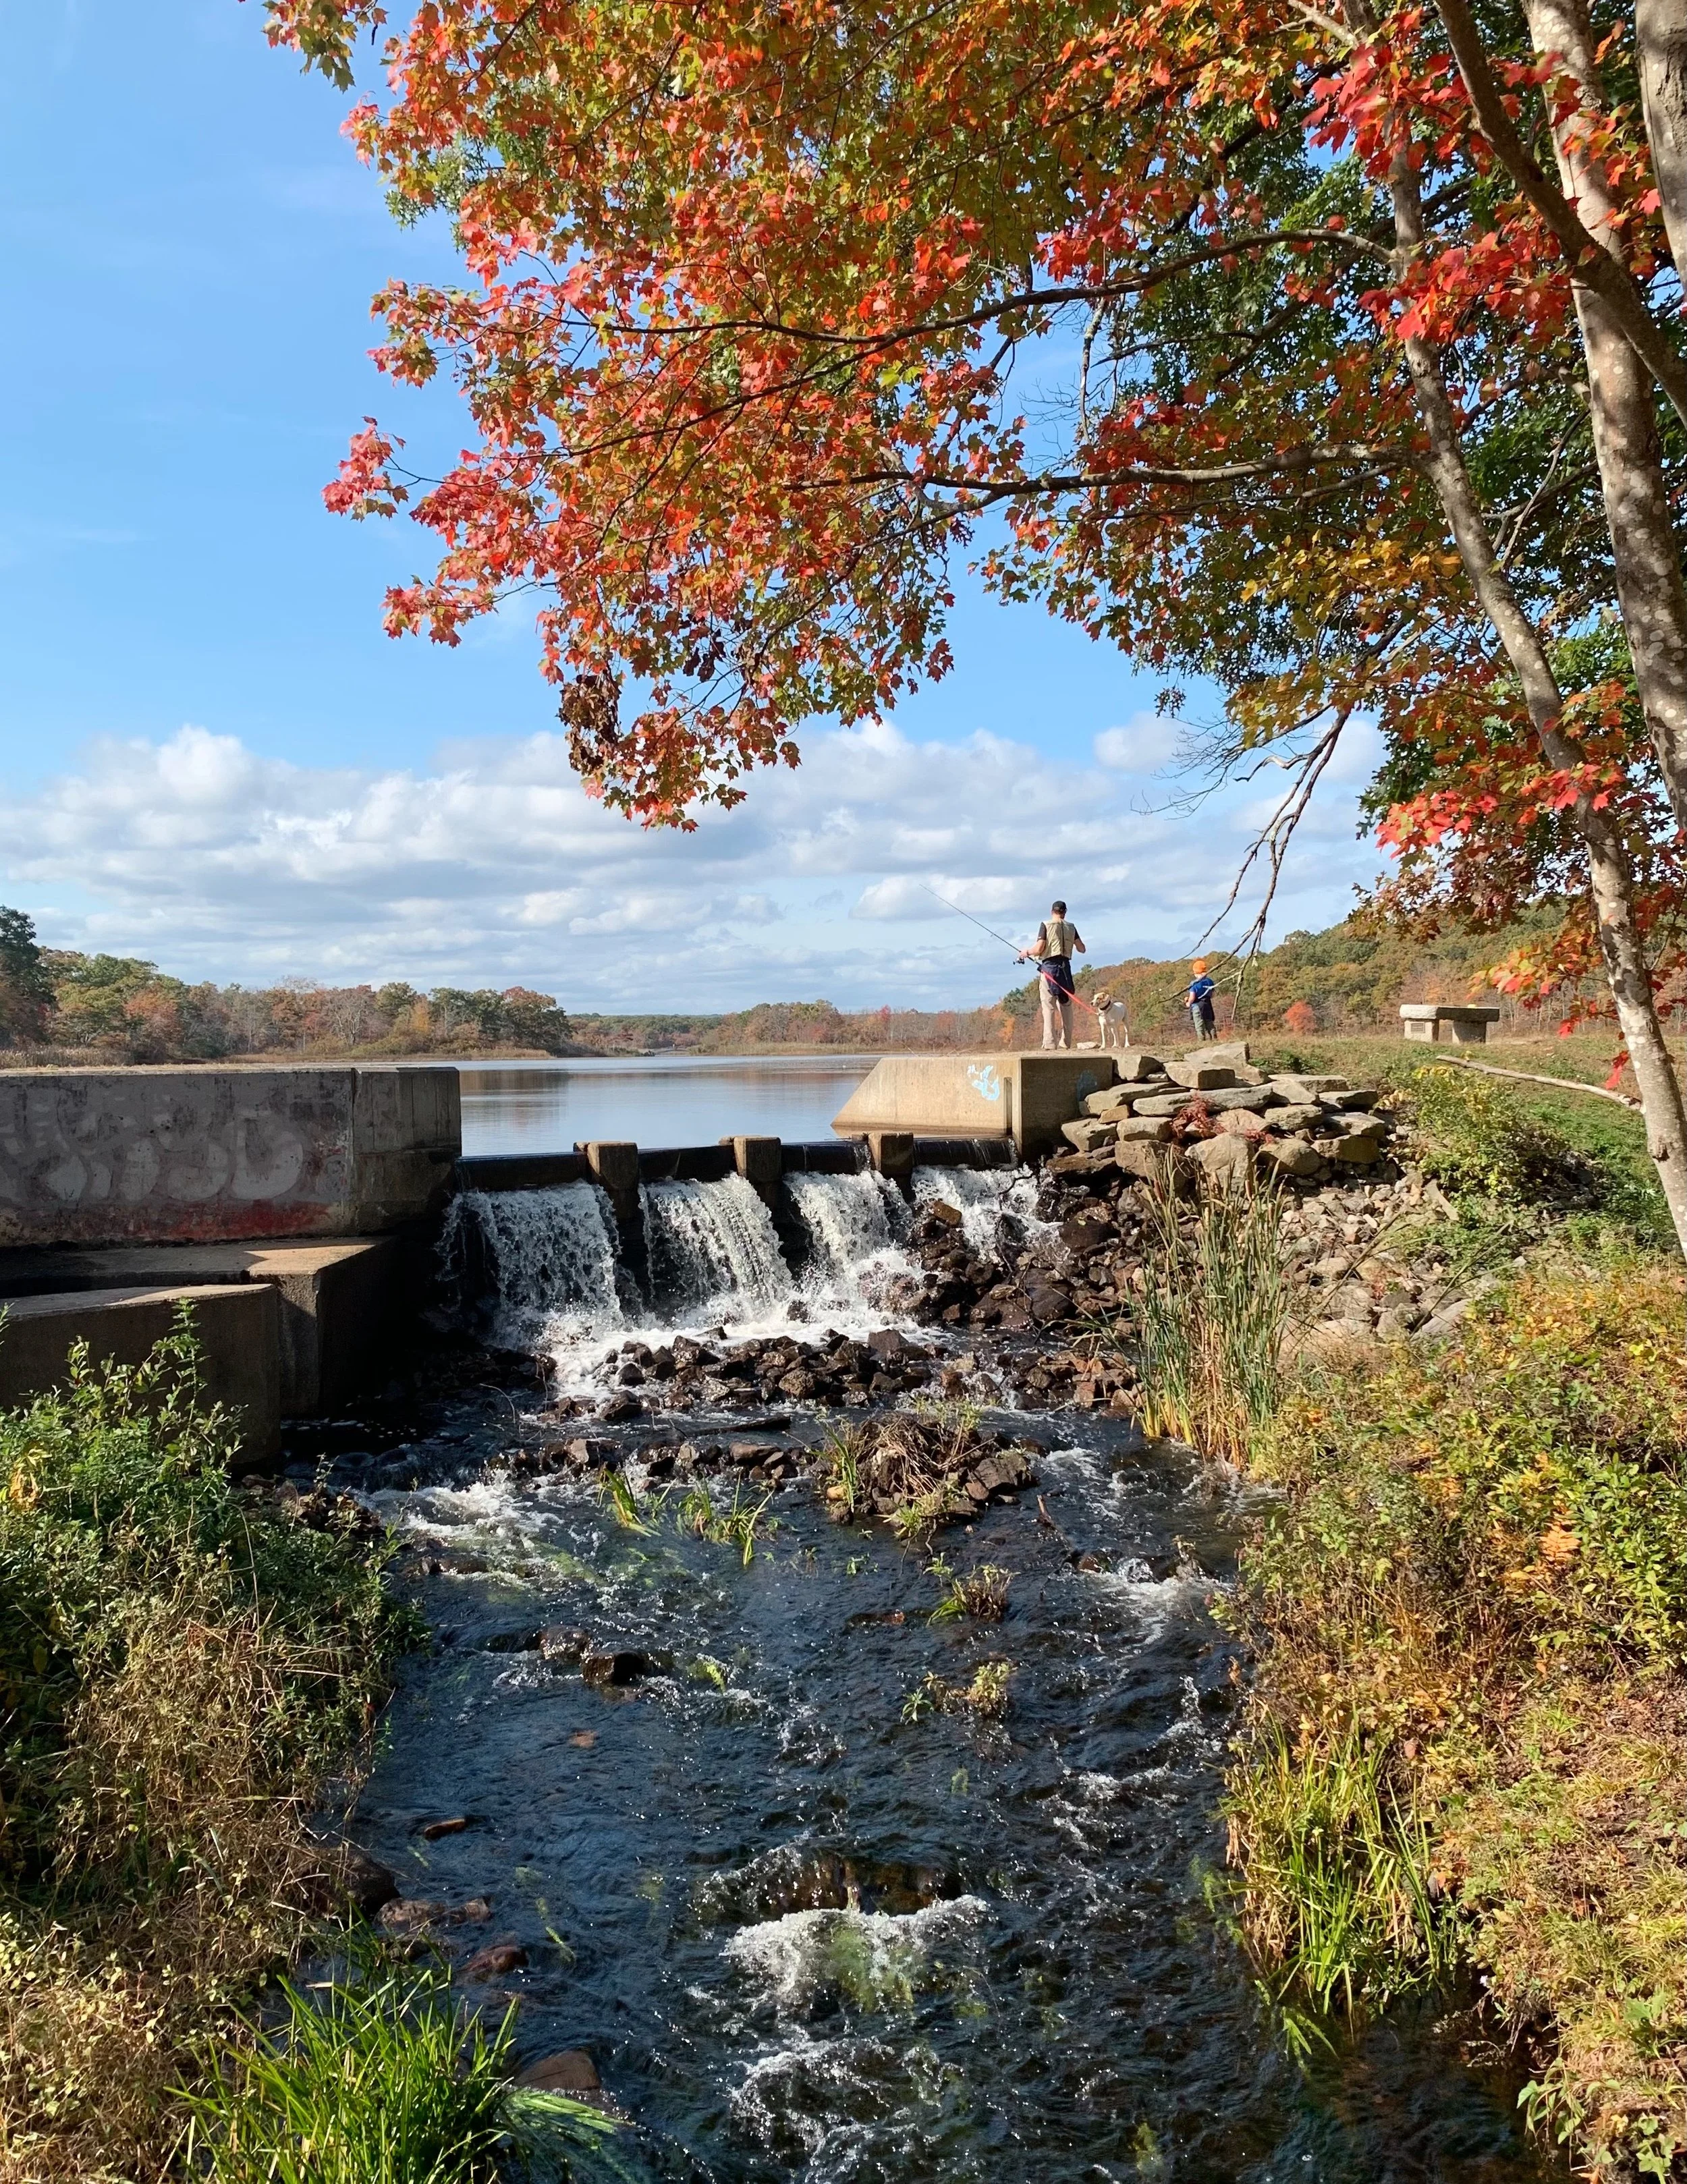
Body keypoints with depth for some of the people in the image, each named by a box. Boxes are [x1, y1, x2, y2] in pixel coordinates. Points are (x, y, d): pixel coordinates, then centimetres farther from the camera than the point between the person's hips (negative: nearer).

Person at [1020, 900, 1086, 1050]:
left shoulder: (1046, 925, -1)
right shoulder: (1071, 927, 10)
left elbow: (1039, 949, -9)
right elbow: (1082, 949, 8)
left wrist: (1027, 952, 10)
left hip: (1049, 966, -4)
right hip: (1065, 967, 4)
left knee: (1049, 1006, -5)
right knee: (1066, 1005, 10)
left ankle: (1049, 1042, -11)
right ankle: (1066, 1041, 9)